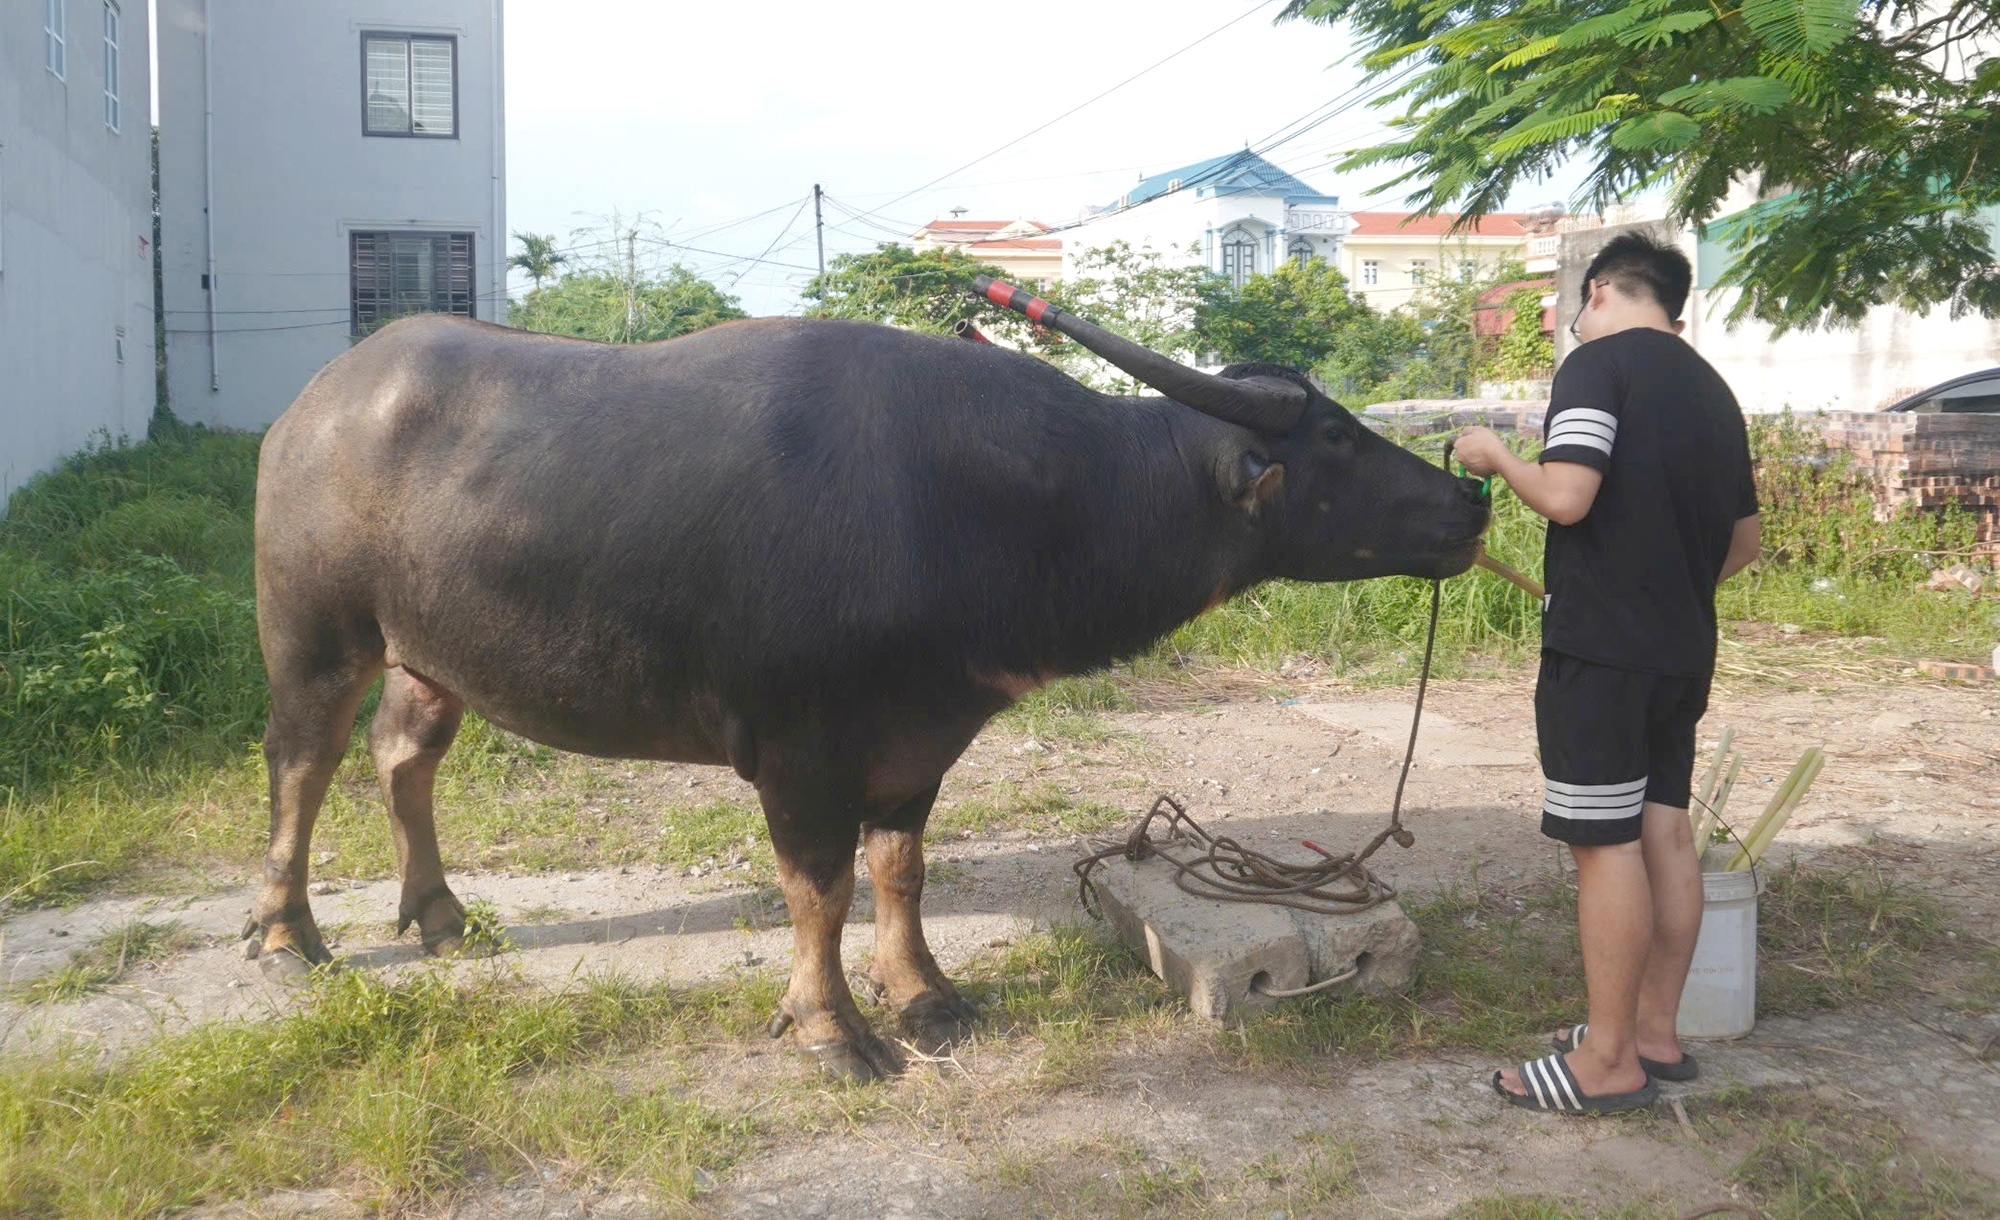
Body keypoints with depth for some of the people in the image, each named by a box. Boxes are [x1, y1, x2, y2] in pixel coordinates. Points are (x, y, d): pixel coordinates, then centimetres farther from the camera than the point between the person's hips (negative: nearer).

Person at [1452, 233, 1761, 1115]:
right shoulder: (1711, 389, 16)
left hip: (1600, 644, -8)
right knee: (1663, 827, 12)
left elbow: (1566, 496, -21)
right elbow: (1744, 539, 21)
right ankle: (1655, 1032, 21)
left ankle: (1609, 1060, 1)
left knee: (1606, 843, -5)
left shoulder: (1597, 362, -9)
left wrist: (1497, 457, -4)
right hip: (1683, 648, 8)